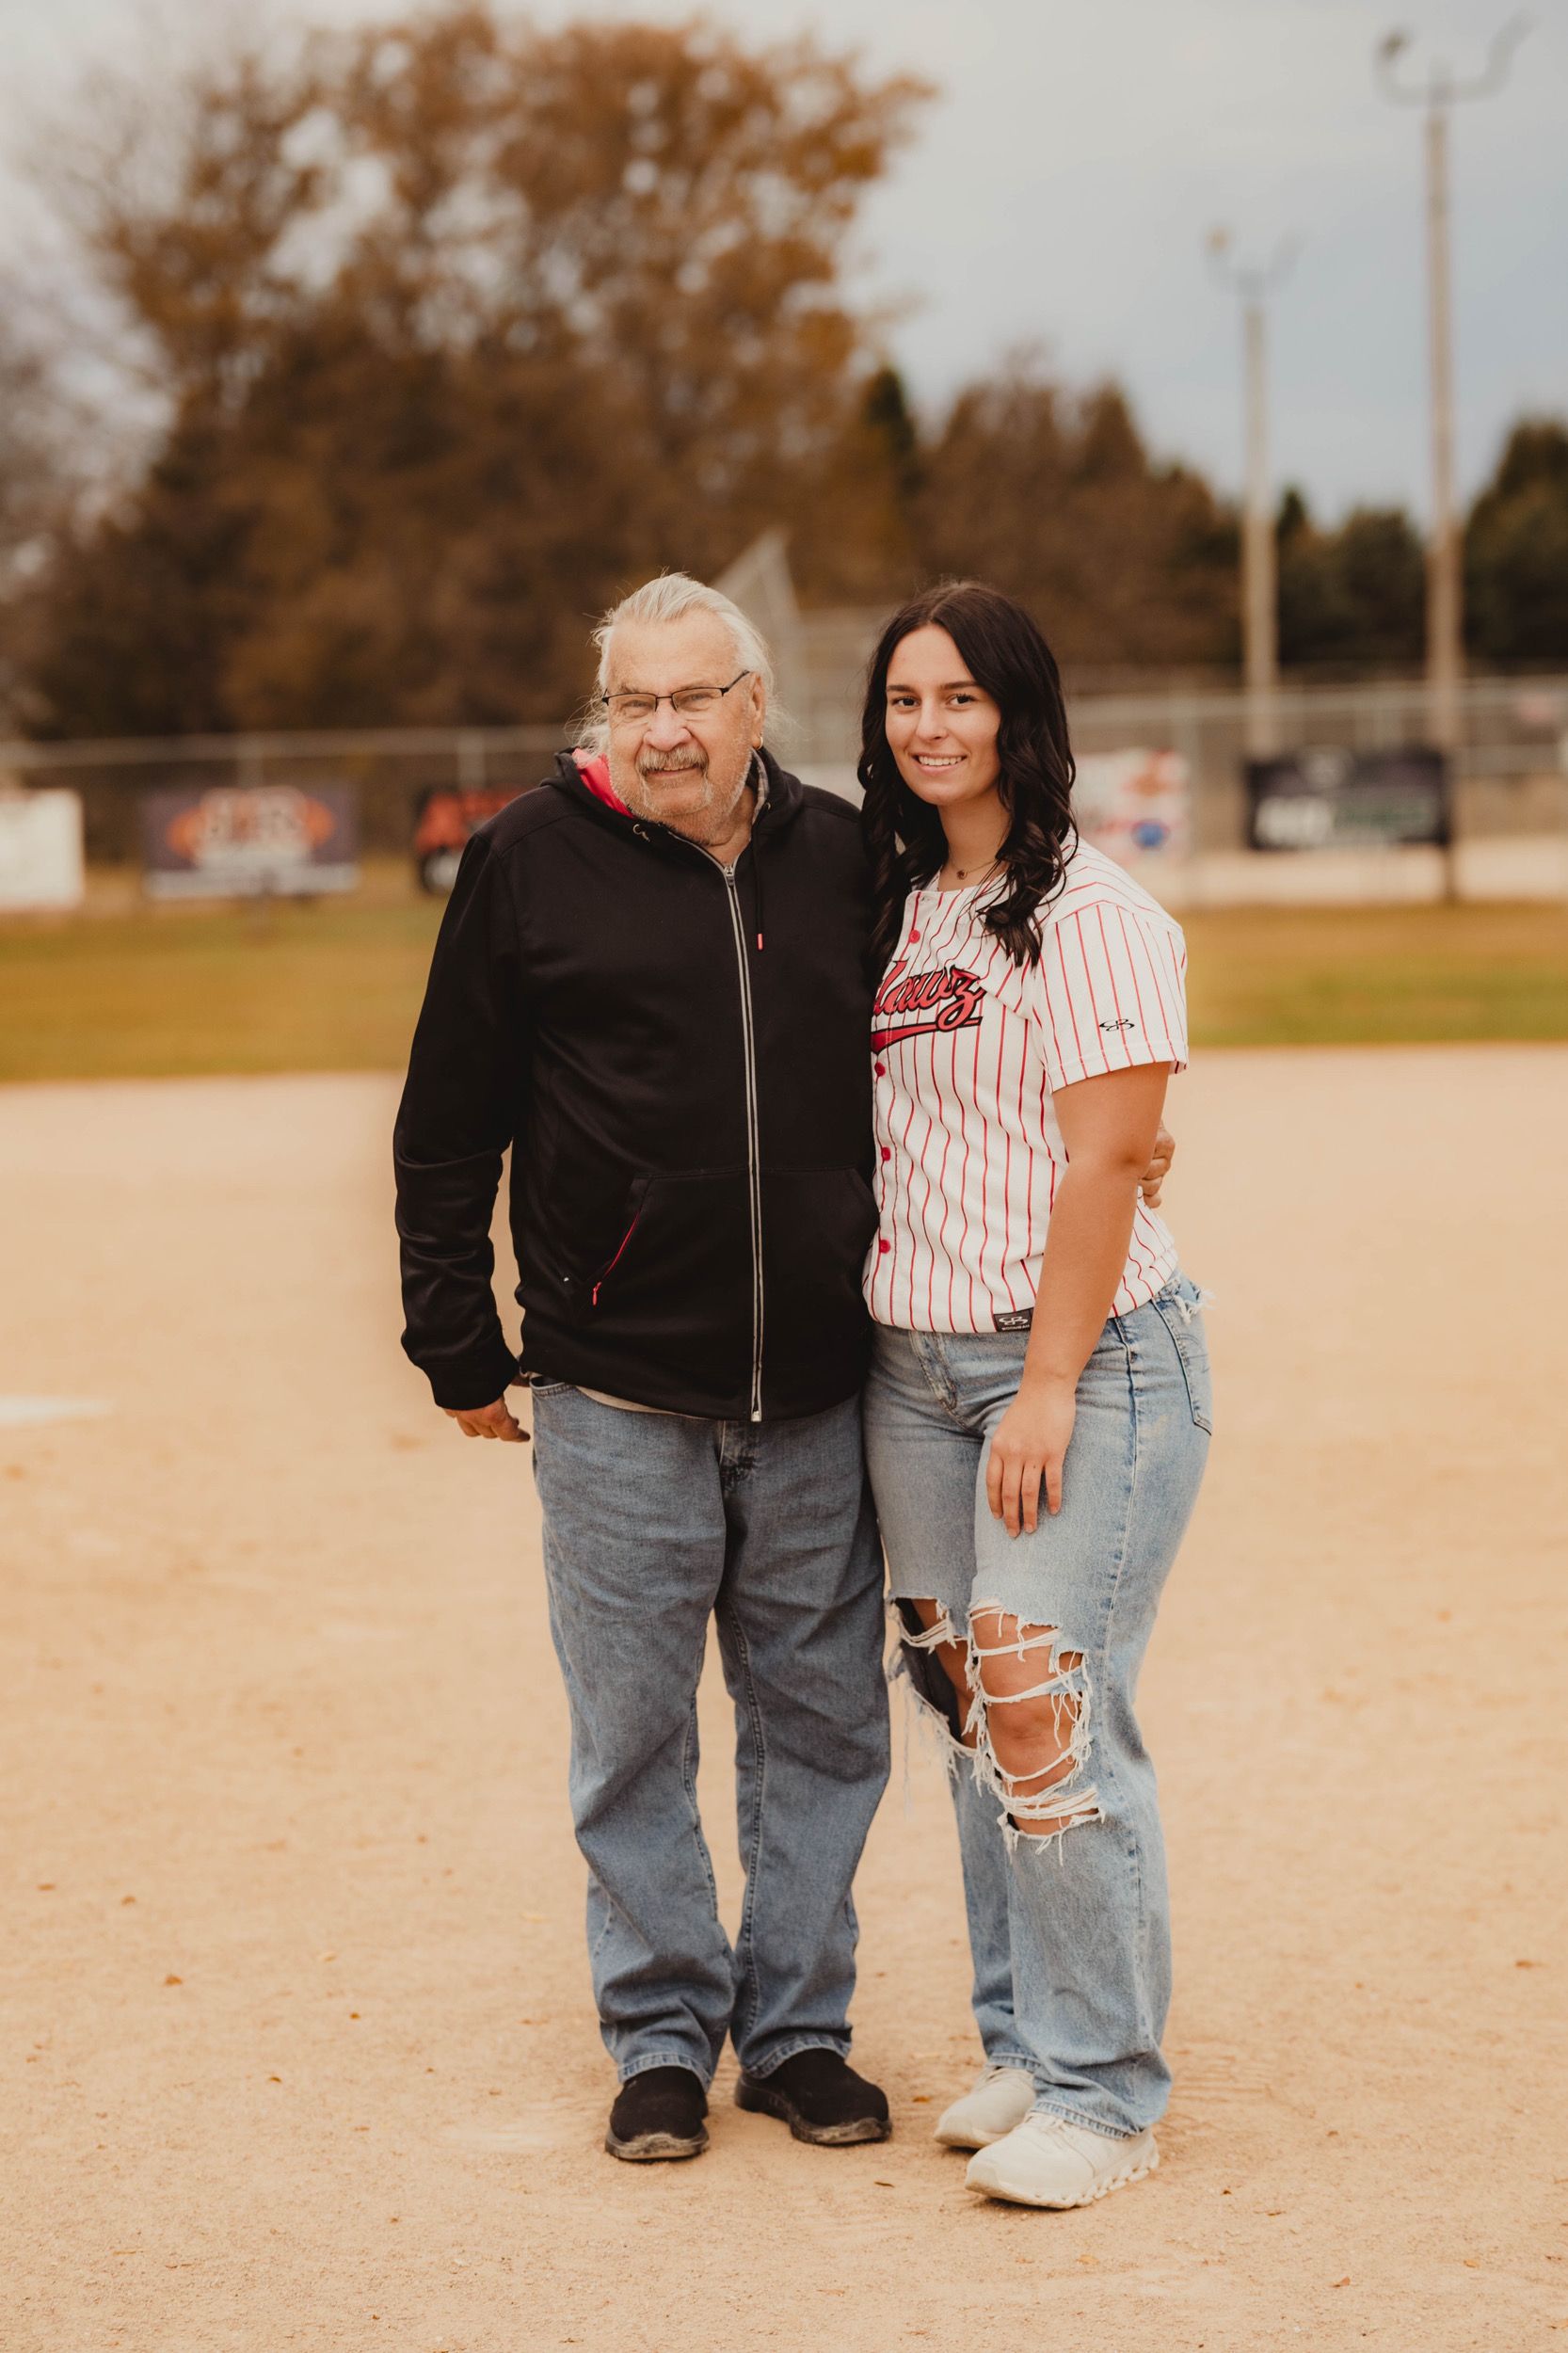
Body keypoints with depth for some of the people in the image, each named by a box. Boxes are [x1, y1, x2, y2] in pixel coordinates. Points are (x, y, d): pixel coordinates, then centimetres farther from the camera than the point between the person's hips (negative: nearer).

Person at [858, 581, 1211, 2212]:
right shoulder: (899, 910, 13)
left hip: (1087, 1358, -7)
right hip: (911, 1368, 7)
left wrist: (1047, 1388, -18)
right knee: (968, 1713, 10)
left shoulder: (1090, 914, -9)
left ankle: (1102, 2092, 0)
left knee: (1052, 1714, -10)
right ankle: (1020, 2043, 22)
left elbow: (1104, 1164, -14)